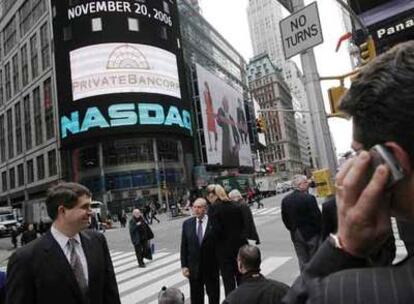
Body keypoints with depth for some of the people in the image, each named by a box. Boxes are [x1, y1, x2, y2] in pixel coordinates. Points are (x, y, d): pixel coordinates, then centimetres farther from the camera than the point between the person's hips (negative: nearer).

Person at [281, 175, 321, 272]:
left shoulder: (285, 199, 0)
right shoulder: (309, 198, -18)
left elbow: (284, 218, 5)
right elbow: (317, 216, -15)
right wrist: (320, 230, 0)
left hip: (295, 235, 5)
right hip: (311, 233, -5)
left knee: (302, 261, 13)